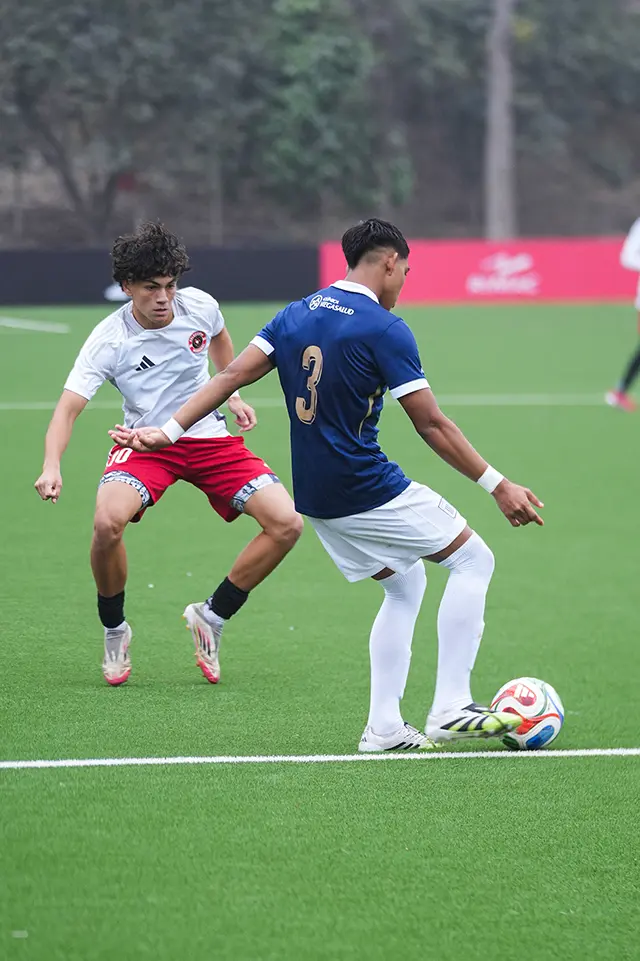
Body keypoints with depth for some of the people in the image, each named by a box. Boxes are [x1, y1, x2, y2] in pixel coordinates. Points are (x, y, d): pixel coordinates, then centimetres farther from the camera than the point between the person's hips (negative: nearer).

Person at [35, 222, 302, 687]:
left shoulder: (199, 305, -9)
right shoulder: (109, 340, -20)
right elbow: (69, 407, -27)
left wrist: (233, 395, 14)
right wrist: (52, 466, -44)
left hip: (209, 438, 4)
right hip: (145, 441, -3)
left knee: (287, 523, -14)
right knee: (108, 521, -34)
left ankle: (212, 616, 7)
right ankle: (114, 630, -5)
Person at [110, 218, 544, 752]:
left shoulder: (296, 316, 8)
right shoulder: (384, 329, -13)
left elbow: (232, 375, 2)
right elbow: (431, 424, -13)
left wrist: (169, 431, 4)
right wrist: (497, 485, -9)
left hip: (315, 498, 8)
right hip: (368, 490, -8)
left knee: (405, 583, 23)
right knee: (473, 560, 7)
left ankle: (384, 727, 15)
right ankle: (450, 708, -1)